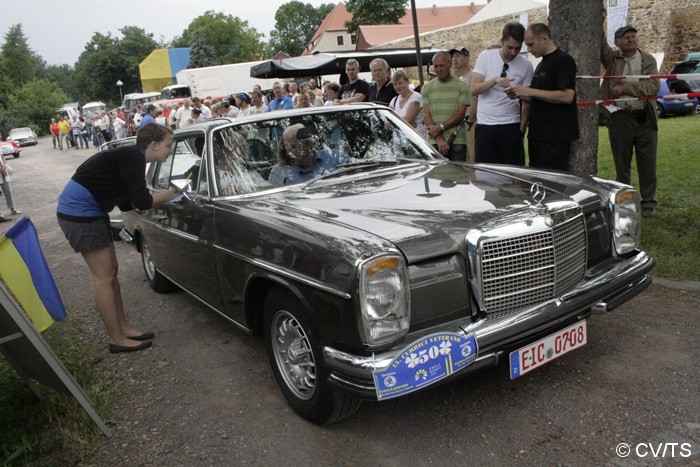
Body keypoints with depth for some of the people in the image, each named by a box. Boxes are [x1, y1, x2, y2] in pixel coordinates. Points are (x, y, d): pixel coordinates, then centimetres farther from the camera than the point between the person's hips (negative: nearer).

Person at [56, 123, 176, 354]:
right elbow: (143, 202, -21)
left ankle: (123, 328, 22)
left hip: (88, 211, 10)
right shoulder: (133, 156, -17)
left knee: (110, 271, 13)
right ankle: (117, 340, 7)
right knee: (104, 277, -3)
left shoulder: (131, 157, 12)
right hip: (80, 214, -10)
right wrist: (171, 193, -5)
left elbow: (127, 203, 16)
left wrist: (164, 195, 10)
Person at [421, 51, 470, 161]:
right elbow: (426, 115, 2)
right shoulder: (427, 87, 11)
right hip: (434, 141, 1)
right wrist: (439, 139, -10)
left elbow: (461, 114, -2)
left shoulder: (461, 86, 6)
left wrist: (440, 127, -14)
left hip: (457, 140, -1)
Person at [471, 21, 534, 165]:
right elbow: (474, 89, -4)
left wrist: (522, 128, -1)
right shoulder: (486, 56, 3)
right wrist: (495, 80, -20)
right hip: (484, 125, 0)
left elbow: (527, 101, 7)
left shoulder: (526, 65, 4)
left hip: (511, 127, 1)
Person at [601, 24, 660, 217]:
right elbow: (600, 44, -11)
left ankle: (649, 203, 15)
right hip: (620, 117, 0)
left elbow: (654, 86, -7)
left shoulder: (648, 60, 7)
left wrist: (627, 86, -12)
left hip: (645, 117, 1)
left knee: (648, 164, 5)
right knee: (622, 165, 7)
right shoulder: (612, 58, 7)